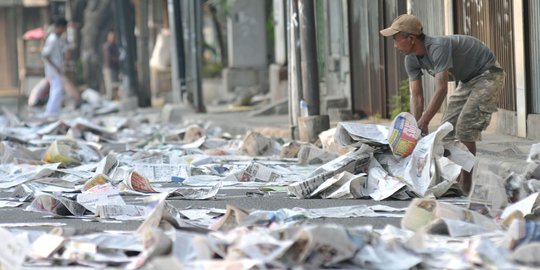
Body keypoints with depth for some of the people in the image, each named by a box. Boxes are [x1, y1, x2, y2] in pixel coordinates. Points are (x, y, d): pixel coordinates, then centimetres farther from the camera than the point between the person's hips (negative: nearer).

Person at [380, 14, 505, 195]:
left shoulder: (438, 47, -33)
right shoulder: (412, 60, -6)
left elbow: (441, 90, -37)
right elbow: (416, 95, -8)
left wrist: (423, 123, -38)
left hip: (487, 75, -9)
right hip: (467, 81, 9)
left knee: (464, 129, -19)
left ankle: (466, 183, -15)